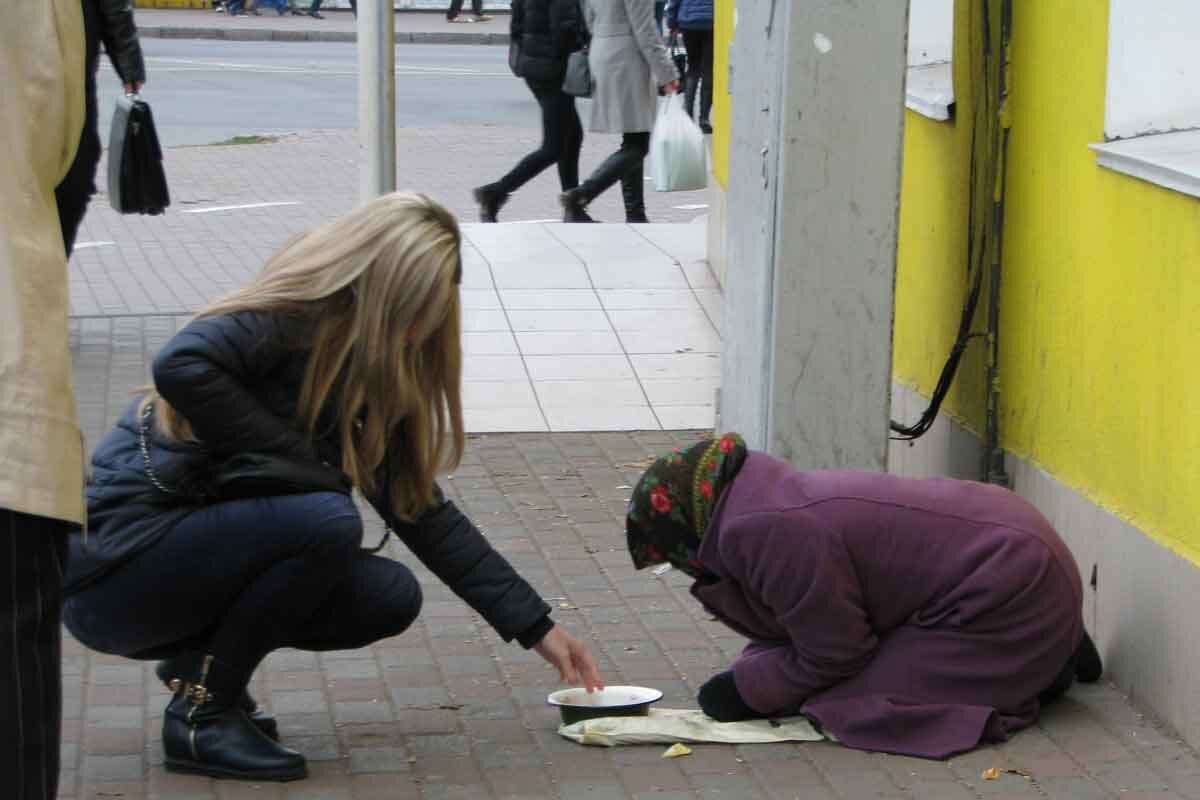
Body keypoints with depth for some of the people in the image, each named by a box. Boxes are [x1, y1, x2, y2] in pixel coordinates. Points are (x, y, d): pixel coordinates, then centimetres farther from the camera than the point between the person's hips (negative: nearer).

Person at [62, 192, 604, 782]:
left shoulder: (372, 383, 10)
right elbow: (180, 366, -34)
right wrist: (298, 463, -24)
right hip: (116, 560, -8)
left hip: (200, 546, 8)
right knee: (329, 523, -27)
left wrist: (535, 626, 7)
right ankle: (201, 713, -12)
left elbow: (424, 513, 11)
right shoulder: (285, 320, -14)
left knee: (392, 597, -6)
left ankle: (199, 658, 9)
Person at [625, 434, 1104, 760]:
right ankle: (1043, 658, 22)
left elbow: (831, 656, -17)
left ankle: (1047, 667, -2)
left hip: (1008, 592, -11)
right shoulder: (772, 497, 9)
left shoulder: (767, 533, -24)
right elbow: (817, 627, 14)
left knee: (853, 701, -14)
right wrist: (749, 673, 0)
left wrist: (746, 691, -6)